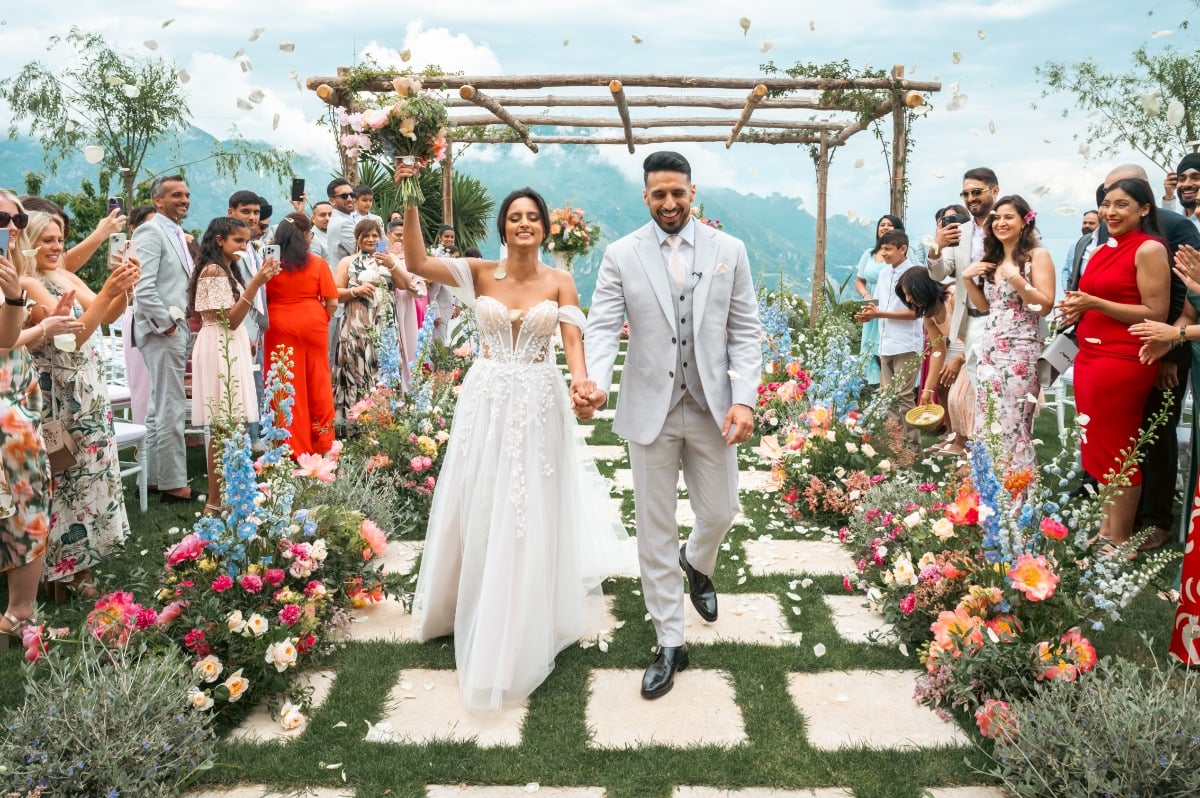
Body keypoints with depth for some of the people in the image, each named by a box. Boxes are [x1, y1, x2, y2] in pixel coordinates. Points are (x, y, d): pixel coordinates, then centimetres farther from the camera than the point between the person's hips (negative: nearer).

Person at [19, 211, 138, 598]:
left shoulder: (66, 277, 9)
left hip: (87, 390, 7)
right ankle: (65, 570, 13)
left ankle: (81, 562, 24)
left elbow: (108, 317, 4)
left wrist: (125, 287, -14)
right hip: (58, 396, -7)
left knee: (90, 471, 12)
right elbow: (73, 335, -23)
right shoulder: (26, 285, -14)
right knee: (66, 477, 0)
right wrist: (108, 291, -30)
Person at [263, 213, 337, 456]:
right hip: (313, 325, 0)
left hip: (279, 327, 0)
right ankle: (322, 442, 20)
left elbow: (263, 299, -1)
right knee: (317, 383, 11)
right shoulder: (318, 264, -4)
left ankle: (293, 446, 10)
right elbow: (332, 303, -5)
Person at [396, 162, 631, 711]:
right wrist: (409, 205, -20)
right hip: (486, 401, 1)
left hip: (538, 404, -1)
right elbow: (416, 263, -10)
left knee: (531, 515, 5)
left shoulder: (559, 283, 0)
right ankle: (475, 609, 32)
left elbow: (572, 342, -11)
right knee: (479, 510, 10)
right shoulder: (480, 274, 1)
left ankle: (524, 627, 21)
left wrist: (581, 382, -30)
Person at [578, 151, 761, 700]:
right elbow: (602, 327, -8)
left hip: (712, 408, 1)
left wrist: (743, 400, -10)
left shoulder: (729, 250, 1)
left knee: (719, 514, 12)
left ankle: (696, 564, 50)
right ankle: (670, 644, 21)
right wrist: (594, 383, -28)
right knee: (655, 529, 6)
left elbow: (745, 331, 1)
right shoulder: (621, 255, -1)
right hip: (650, 409, -1)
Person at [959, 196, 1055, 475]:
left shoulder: (1037, 255, -3)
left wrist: (1015, 277, -19)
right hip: (990, 349, 7)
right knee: (985, 426, 6)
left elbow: (1045, 306, -11)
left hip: (1021, 351, -7)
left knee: (1013, 427, -5)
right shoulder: (992, 258, 16)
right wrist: (967, 278, 7)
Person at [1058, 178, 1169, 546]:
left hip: (1124, 361, -8)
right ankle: (1107, 526, 22)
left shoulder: (1149, 249, -10)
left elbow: (1156, 315, -15)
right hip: (1090, 357, 8)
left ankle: (1120, 539, 11)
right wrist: (1077, 309, 5)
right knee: (1099, 446, 11)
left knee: (1117, 449, 0)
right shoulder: (1102, 251, 15)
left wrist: (1094, 303, -18)